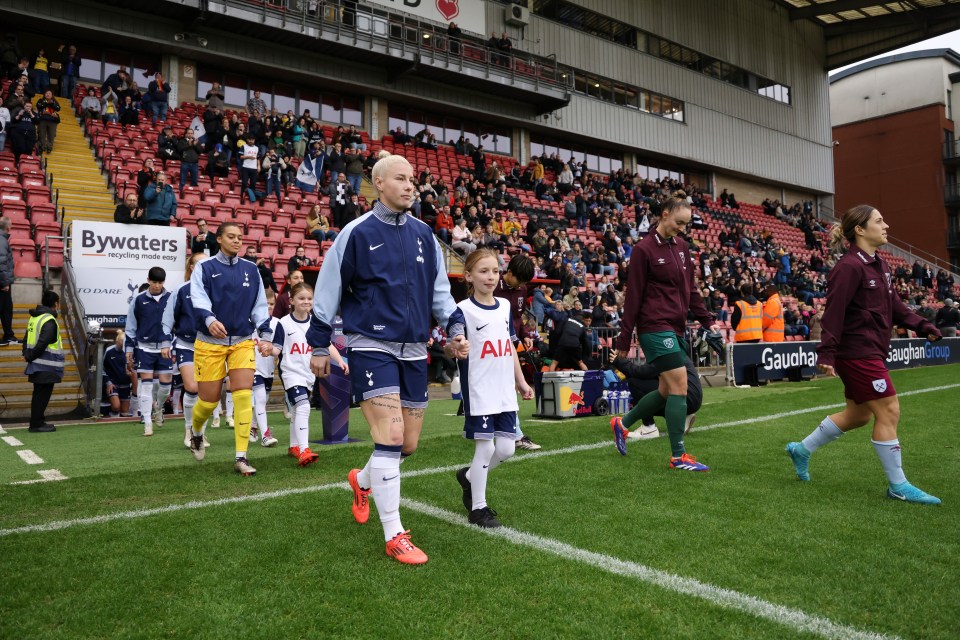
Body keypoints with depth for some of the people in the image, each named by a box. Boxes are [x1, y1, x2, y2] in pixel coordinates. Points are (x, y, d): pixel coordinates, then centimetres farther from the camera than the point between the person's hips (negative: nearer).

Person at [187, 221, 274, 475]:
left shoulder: (251, 270, 9)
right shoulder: (204, 268, 1)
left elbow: (260, 305, 11)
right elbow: (199, 300, -13)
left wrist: (265, 335, 2)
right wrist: (209, 320, -33)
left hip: (243, 341, 2)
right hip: (210, 342, -2)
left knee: (244, 396, -11)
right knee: (208, 400, 5)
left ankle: (241, 458, -5)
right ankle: (196, 433, 40)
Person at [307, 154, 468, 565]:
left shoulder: (424, 235, 8)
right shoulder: (356, 233, -6)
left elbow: (439, 288, 16)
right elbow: (328, 292, -1)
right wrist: (318, 345, 1)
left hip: (414, 350, 6)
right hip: (371, 346, -5)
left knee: (408, 443, 10)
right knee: (390, 435, -15)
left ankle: (362, 481, 42)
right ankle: (394, 535, -2)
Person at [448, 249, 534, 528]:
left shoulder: (505, 306, 10)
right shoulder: (463, 310, -9)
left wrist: (521, 381, 19)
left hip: (505, 392, 6)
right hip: (479, 393, -6)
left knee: (506, 448, 8)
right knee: (485, 447, -1)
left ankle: (469, 477, 34)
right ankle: (478, 508, 16)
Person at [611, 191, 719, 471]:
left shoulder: (682, 247, 12)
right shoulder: (644, 249, -9)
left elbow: (691, 288, 18)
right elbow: (633, 296, -9)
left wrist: (707, 320, 9)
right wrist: (624, 339, -9)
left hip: (676, 327, 8)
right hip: (655, 326, -8)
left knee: (667, 391, 11)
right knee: (679, 386, -9)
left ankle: (622, 423, 31)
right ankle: (678, 456, 2)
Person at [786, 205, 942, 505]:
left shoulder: (879, 266, 13)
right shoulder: (849, 267, -17)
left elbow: (894, 306, 17)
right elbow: (834, 312, -21)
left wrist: (923, 326, 5)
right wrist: (826, 354, -24)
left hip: (870, 352, 10)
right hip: (858, 352, -10)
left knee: (858, 414, 16)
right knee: (889, 412, -3)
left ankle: (801, 450, 29)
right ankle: (898, 486, 10)